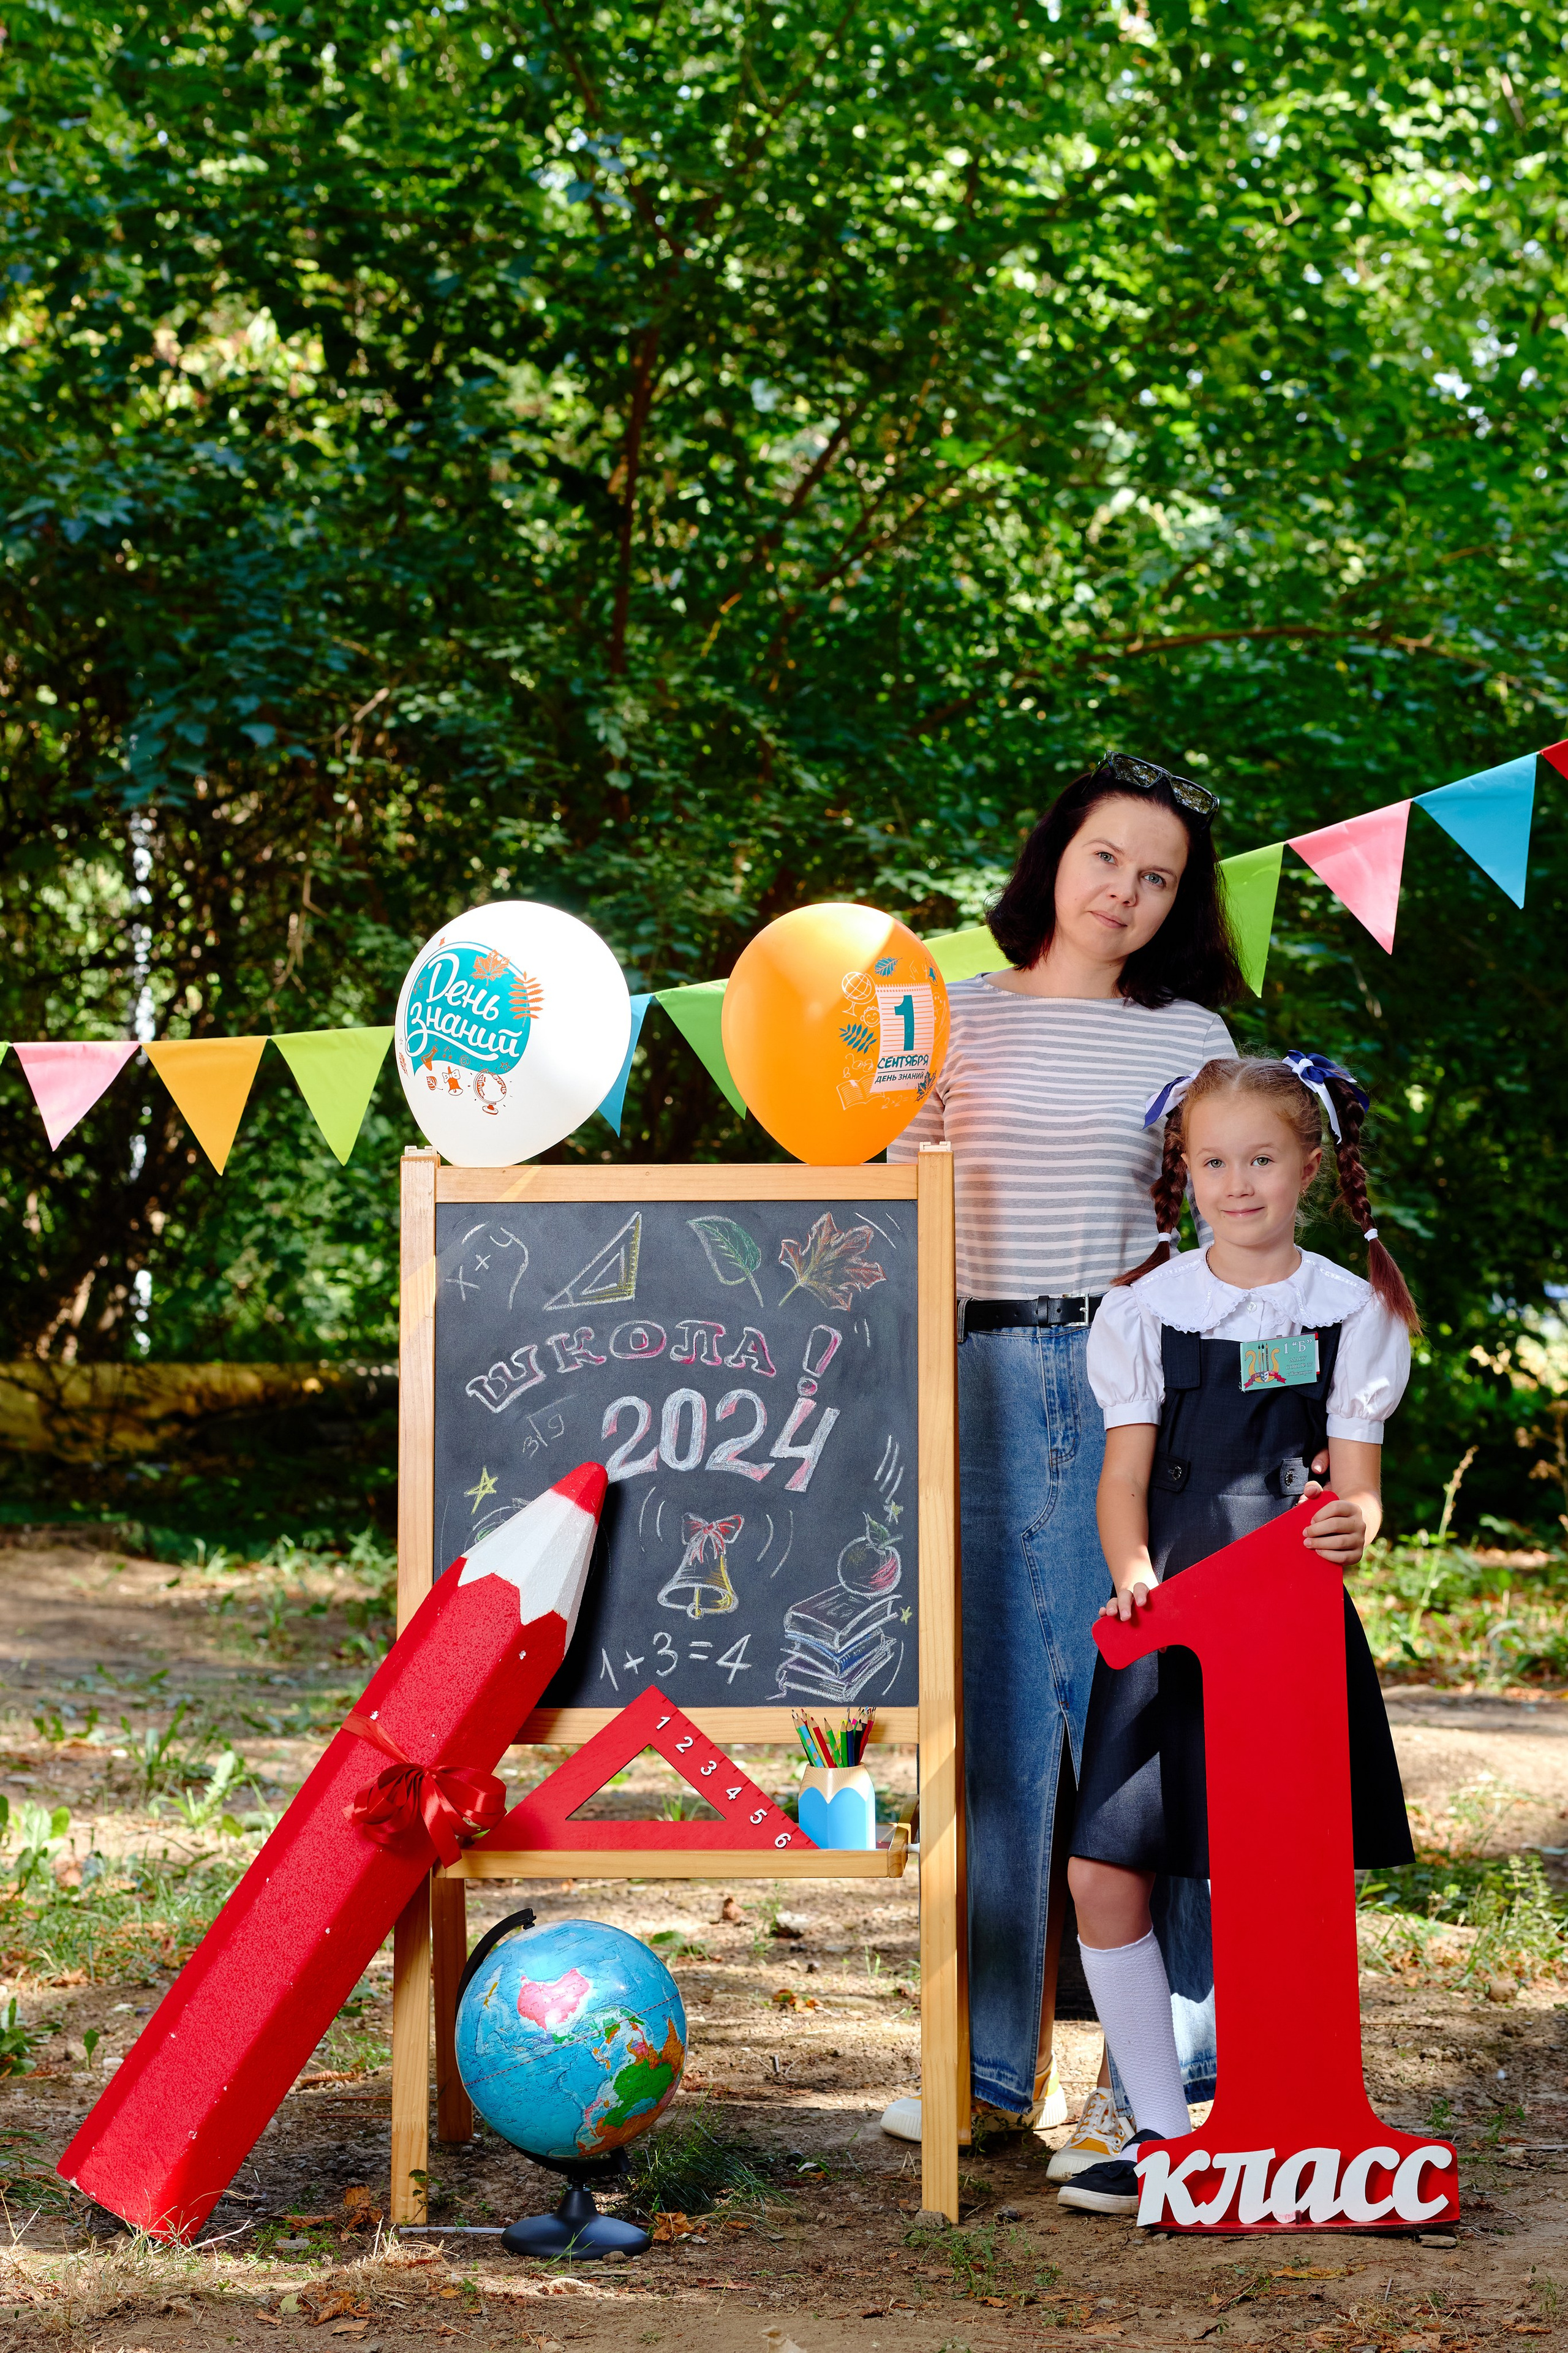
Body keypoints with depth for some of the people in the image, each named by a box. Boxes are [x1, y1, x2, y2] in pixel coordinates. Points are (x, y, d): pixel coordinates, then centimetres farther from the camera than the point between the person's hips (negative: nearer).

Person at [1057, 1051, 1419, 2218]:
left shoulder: (1352, 1311, 6)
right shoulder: (1146, 1310, 7)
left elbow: (1355, 1480, 2)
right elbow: (1124, 1476, 5)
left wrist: (1352, 1529, -22)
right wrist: (1135, 1576, -14)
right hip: (1169, 1625, 1)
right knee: (1103, 1874, -7)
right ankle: (1164, 2131, 7)